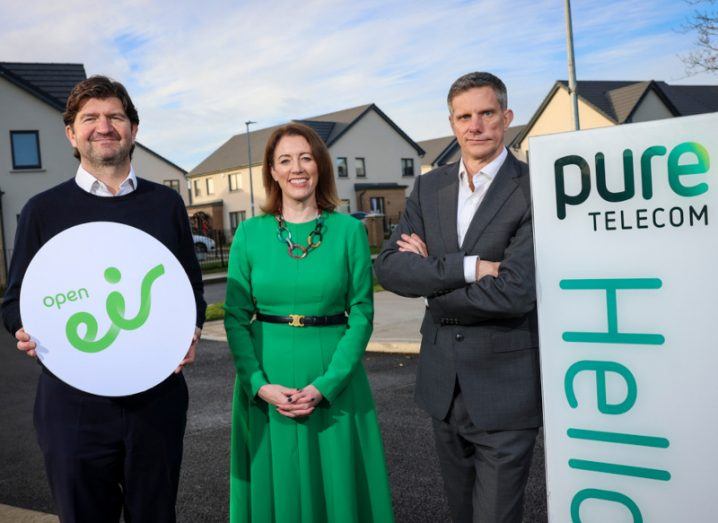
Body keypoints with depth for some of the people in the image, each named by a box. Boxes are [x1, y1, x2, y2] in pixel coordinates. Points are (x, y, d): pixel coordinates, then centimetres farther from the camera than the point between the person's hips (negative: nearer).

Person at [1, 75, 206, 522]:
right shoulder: (43, 210, 3)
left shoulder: (166, 204, 7)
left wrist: (191, 334, -7)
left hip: (157, 396, 1)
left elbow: (193, 287, 11)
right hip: (73, 399, -1)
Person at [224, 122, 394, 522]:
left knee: (339, 487, 11)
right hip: (266, 387, 1)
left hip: (335, 385, -1)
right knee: (276, 489, 13)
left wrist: (326, 384, -14)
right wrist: (259, 384, -12)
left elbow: (361, 314, -5)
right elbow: (236, 317, 0)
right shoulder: (250, 233, 0)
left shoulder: (349, 230, -2)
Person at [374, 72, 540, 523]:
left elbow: (514, 291, -23)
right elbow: (389, 268, -7)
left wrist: (430, 274, -11)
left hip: (504, 388, -5)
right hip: (443, 384, 6)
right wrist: (468, 267, -20)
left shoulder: (535, 189, -12)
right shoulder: (429, 187, 5)